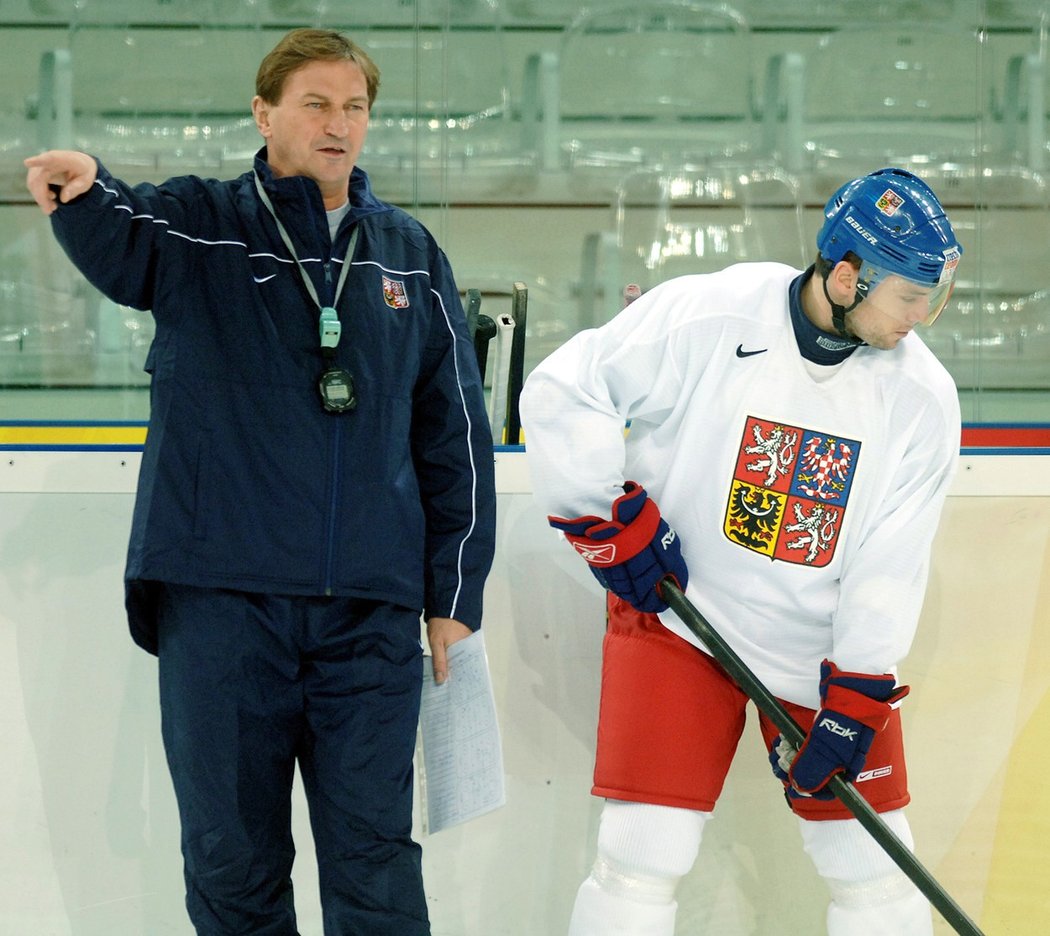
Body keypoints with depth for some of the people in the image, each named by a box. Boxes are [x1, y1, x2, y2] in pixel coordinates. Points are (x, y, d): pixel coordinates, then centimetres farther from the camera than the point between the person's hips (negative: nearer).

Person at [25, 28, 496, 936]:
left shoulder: (410, 254, 10)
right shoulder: (200, 226, 2)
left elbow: (456, 431, 12)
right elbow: (117, 239, -21)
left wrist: (454, 596, 9)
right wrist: (83, 187, -45)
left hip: (369, 608, 2)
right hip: (220, 595, -1)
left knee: (374, 855, 5)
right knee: (233, 858, 6)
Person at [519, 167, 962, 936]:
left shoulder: (921, 396, -8)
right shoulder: (702, 317, -18)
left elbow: (889, 566, -8)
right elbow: (562, 393, -12)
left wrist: (854, 700, -12)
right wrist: (612, 521, -13)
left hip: (825, 647, 3)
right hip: (677, 617, -3)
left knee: (876, 868, 5)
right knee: (643, 858, -8)